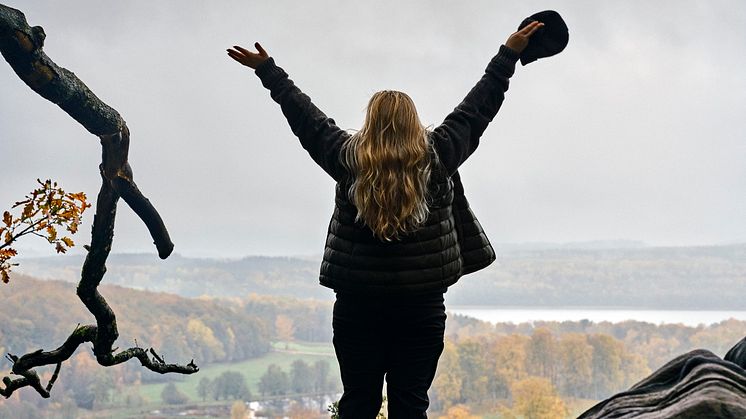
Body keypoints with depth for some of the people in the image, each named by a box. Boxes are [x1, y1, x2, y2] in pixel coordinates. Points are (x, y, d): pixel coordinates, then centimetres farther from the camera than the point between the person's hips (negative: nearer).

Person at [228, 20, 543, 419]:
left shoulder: (347, 159, -2)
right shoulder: (437, 156, -3)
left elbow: (304, 116, 9)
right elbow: (475, 109, 6)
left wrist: (267, 70, 23)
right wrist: (509, 55, 17)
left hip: (358, 305, 1)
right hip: (421, 306, 0)